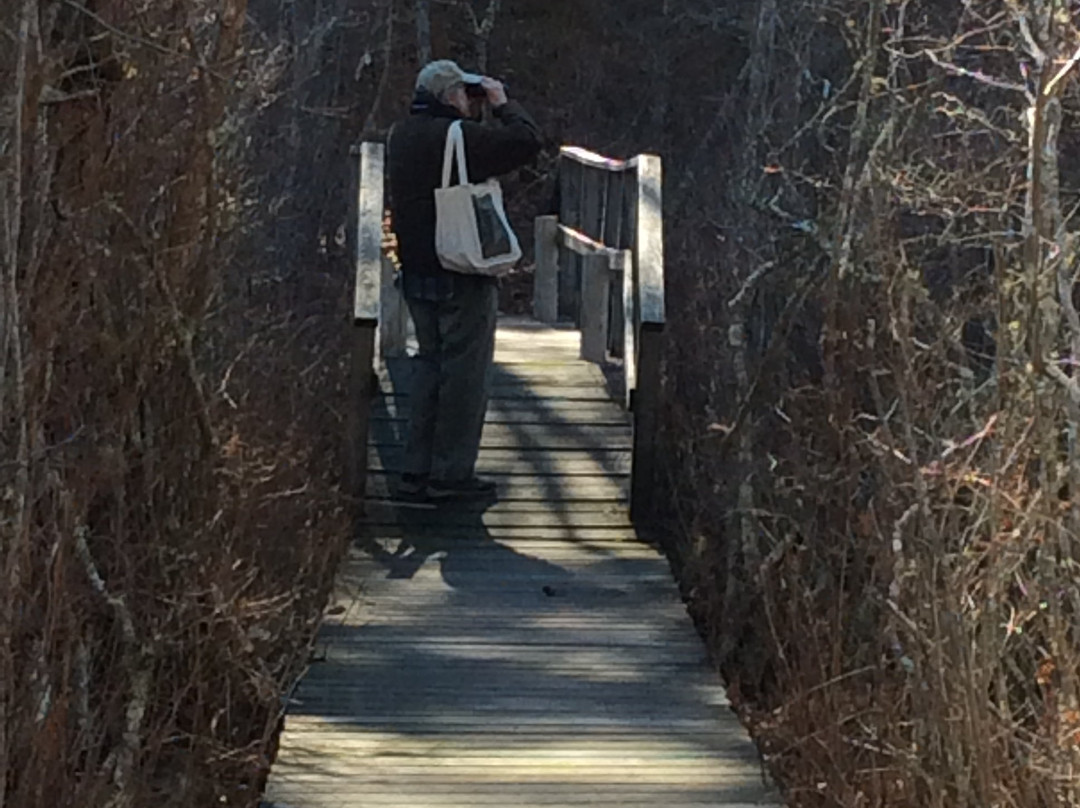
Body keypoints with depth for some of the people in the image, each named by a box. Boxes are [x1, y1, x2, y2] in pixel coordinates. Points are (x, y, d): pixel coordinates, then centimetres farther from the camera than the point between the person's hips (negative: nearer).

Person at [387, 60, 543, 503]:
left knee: (430, 363, 15)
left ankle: (416, 471, 14)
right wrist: (502, 104, -3)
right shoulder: (461, 136, -17)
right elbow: (528, 141, -18)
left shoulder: (401, 135, 9)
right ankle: (451, 474, 3)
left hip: (417, 272, 8)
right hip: (463, 275, -8)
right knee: (465, 368, 0)